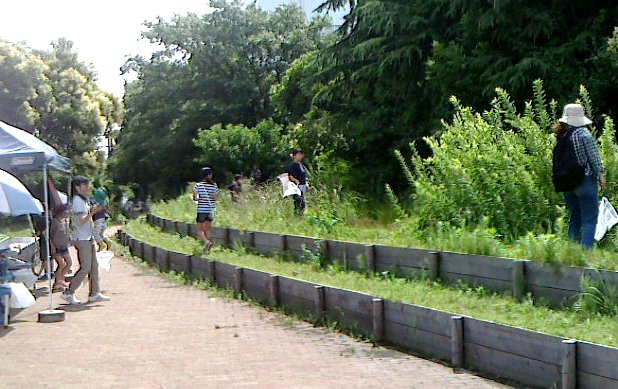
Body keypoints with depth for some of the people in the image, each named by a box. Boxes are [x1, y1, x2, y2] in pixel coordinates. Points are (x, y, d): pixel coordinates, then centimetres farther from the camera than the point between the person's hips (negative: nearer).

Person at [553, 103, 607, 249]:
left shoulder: (561, 135, 4)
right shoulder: (584, 133, -11)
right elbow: (594, 157, -9)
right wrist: (601, 176, -2)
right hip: (585, 180, -6)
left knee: (574, 218, 15)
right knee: (589, 219, -1)